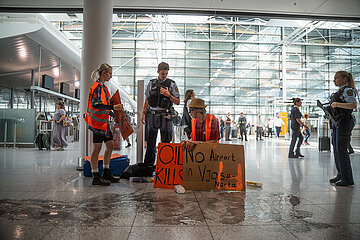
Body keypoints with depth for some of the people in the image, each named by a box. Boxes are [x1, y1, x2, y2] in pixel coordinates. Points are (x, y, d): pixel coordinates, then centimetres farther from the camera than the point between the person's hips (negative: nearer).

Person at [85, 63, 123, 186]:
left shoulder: (103, 86, 17)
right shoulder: (97, 86, -13)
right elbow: (95, 104, -25)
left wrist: (113, 113, 17)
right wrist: (113, 107, -30)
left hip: (104, 121, 10)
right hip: (97, 121, -10)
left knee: (110, 145, 11)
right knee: (97, 147, -4)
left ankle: (106, 173, 21)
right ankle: (96, 177, 4)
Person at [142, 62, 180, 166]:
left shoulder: (172, 84, 1)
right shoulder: (151, 83, 9)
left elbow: (177, 102, 0)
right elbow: (147, 100, 15)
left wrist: (168, 95, -14)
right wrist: (143, 113, 9)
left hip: (165, 116, -2)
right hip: (152, 115, 2)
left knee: (166, 142, 2)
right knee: (150, 142, 8)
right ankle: (148, 164, 19)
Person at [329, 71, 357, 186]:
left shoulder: (348, 90, -8)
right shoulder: (339, 91, 21)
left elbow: (354, 105, -21)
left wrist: (338, 104, -27)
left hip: (344, 122, -10)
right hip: (336, 123, 10)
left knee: (341, 150, -10)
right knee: (336, 150, 10)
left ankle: (348, 179, -3)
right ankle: (340, 175, 18)